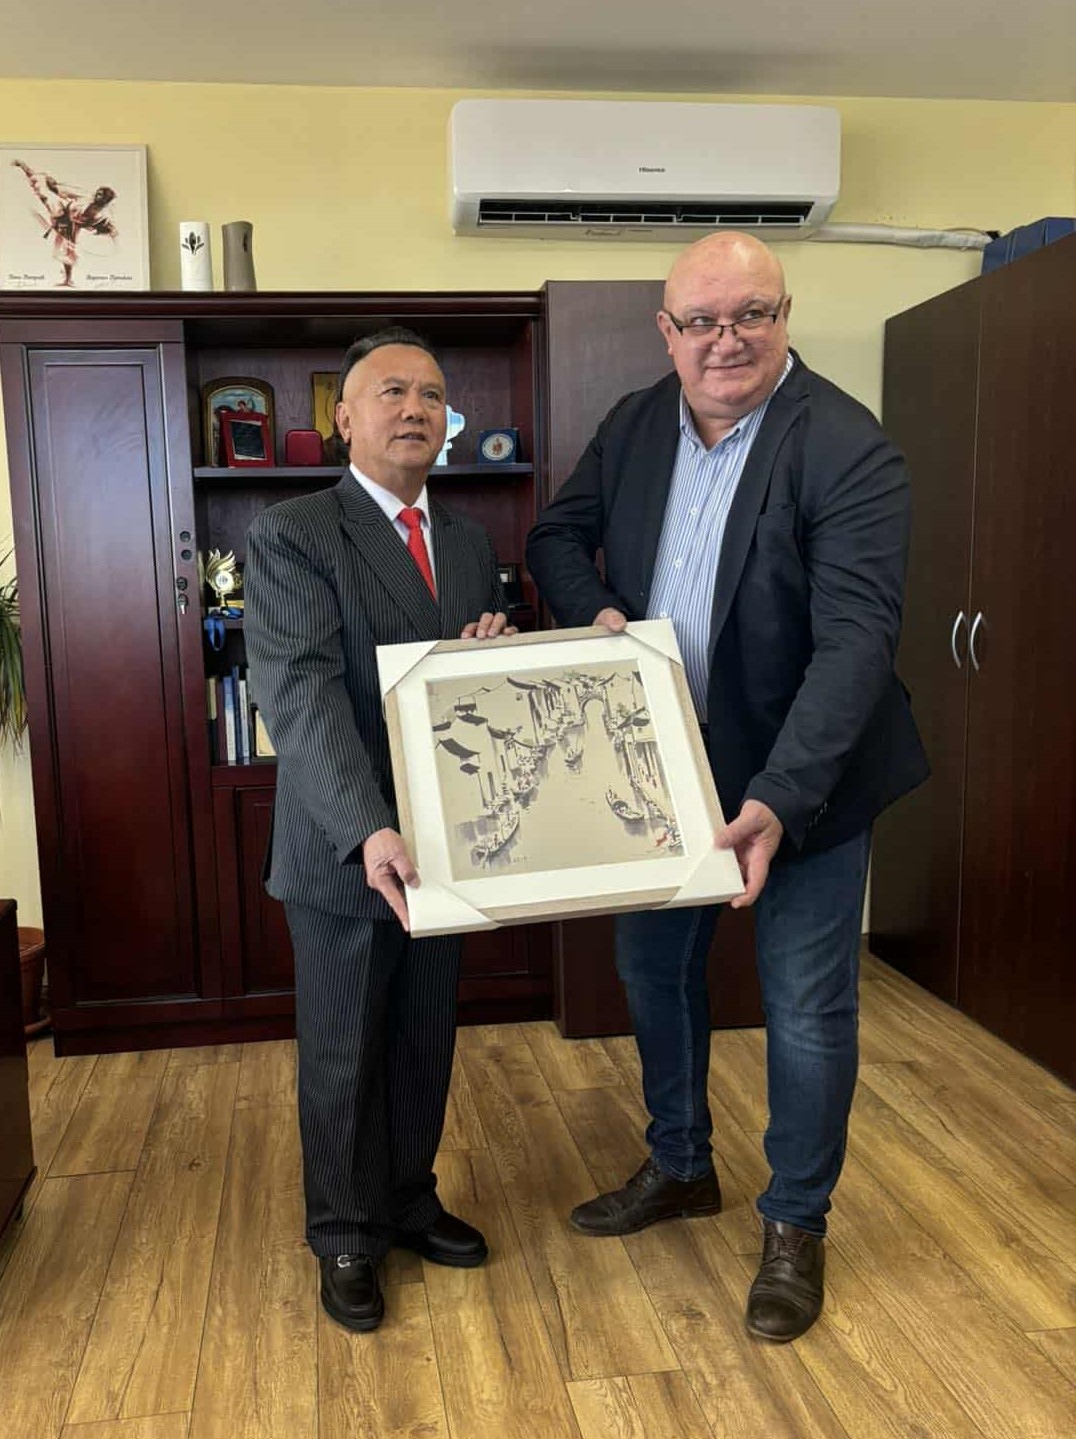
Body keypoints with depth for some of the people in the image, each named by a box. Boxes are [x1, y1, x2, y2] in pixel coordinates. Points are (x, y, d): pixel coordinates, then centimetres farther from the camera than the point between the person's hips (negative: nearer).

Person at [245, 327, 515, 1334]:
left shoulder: (470, 542, 8)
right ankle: (345, 1238, 31)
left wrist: (492, 649, -11)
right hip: (342, 848, -5)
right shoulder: (290, 536, -12)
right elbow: (298, 692, -24)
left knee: (426, 1043, 18)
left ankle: (410, 1202, 40)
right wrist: (367, 830, -36)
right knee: (342, 1057, 11)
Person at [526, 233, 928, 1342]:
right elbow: (558, 535, 11)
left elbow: (856, 640, -28)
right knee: (652, 969, 19)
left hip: (802, 778, -5)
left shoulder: (849, 453, -20)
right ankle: (680, 1169, 44)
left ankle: (796, 1225, 31)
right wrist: (596, 612, -12)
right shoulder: (635, 425, 0)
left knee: (806, 1009, 6)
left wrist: (777, 799, -39)